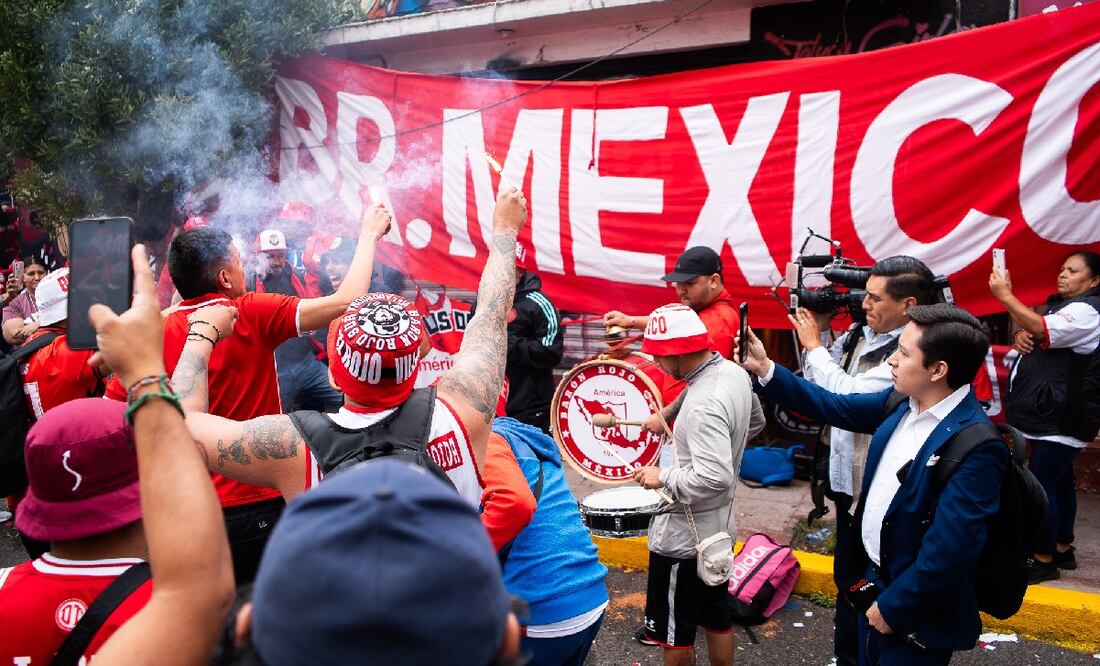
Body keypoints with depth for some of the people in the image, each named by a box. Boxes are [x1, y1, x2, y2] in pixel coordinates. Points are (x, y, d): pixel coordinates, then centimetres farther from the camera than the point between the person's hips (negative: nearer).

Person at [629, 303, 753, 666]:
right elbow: (753, 424, 16)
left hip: (682, 536, -9)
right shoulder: (735, 372, -3)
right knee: (717, 618, 23)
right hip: (718, 524, 9)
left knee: (675, 633, 11)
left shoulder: (703, 404, -31)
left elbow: (715, 478, -34)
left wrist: (664, 478, -20)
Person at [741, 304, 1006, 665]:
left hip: (916, 614, -7)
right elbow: (835, 406, 8)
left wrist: (892, 608, -18)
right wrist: (765, 368, 3)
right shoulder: (902, 402, -4)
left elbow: (949, 550, -28)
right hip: (872, 581, 7)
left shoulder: (977, 448, -28)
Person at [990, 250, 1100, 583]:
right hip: (1050, 417, 10)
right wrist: (1021, 335, -5)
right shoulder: (1060, 304, 16)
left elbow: (1042, 329, -31)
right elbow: (1035, 335, 20)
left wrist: (1005, 294, -25)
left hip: (1061, 420, -10)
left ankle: (1044, 560, 2)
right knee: (1059, 482, 18)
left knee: (1043, 485, -8)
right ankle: (1063, 549, 30)